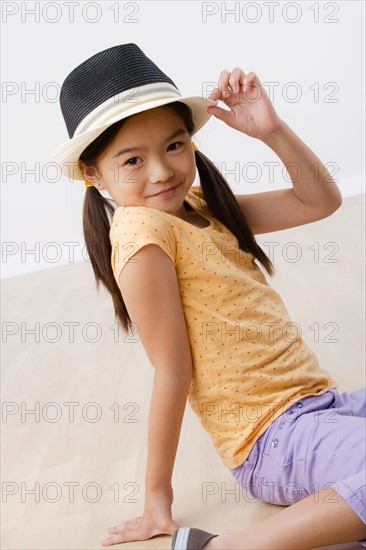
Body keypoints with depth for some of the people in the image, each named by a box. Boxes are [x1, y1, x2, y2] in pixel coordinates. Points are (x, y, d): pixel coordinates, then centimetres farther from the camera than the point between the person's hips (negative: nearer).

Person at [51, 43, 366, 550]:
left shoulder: (197, 207, 7)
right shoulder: (144, 229, -17)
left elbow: (322, 201, 11)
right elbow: (173, 371, -16)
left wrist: (271, 130, -3)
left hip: (320, 399, 8)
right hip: (275, 438, -8)